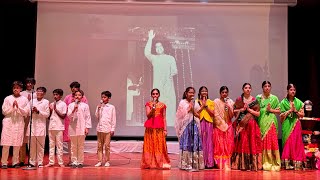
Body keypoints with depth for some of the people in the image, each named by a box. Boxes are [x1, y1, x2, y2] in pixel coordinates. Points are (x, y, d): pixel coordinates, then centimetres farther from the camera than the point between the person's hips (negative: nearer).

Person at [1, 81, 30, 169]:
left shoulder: (24, 100, 7)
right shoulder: (7, 98, 7)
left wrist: (18, 107, -11)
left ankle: (15, 162, 10)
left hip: (19, 122, 1)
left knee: (17, 144, 1)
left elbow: (26, 112, 2)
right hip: (8, 121, 0)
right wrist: (12, 107, -11)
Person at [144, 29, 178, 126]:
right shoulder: (154, 58, 11)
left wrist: (173, 73, -19)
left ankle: (170, 124, 0)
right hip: (157, 86, 1)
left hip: (168, 86, -1)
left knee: (170, 105, -6)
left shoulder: (170, 58, 9)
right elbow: (146, 53, -8)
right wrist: (150, 39, -9)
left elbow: (175, 70, 3)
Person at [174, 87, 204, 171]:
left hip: (194, 125, 5)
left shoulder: (195, 103, 15)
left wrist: (193, 109, -5)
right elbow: (182, 114, -6)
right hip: (186, 125, -4)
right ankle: (185, 164, -3)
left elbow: (198, 115, 10)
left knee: (194, 143, 1)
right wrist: (189, 108, -8)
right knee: (186, 144, -7)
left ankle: (194, 163, 6)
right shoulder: (182, 102, 2)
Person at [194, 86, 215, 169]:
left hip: (208, 123, 1)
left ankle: (209, 162, 2)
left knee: (208, 142, -2)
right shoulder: (196, 102, 10)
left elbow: (212, 114, 2)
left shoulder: (210, 102, 12)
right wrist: (202, 106, -7)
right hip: (199, 123, -1)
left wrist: (206, 106, -5)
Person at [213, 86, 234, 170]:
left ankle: (227, 164, 3)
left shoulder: (230, 102, 9)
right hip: (219, 126, -3)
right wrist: (223, 124, -8)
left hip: (228, 126, 3)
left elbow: (231, 116, 4)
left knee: (228, 145, -1)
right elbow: (216, 115, -5)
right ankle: (219, 164, 0)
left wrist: (229, 108, -12)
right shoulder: (216, 101, -1)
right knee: (219, 145, -4)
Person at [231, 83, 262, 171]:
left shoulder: (254, 100, 6)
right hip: (241, 125, 0)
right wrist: (241, 109, -7)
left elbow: (258, 114, 2)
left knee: (252, 143, -5)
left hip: (251, 125, 0)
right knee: (241, 143, -3)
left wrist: (249, 109, -8)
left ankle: (252, 164, -1)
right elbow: (233, 111, 7)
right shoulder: (238, 100, 8)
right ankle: (241, 164, 2)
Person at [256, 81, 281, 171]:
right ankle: (264, 163, 6)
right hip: (262, 123, 1)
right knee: (263, 142, 0)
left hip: (271, 123, -1)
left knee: (272, 141, -6)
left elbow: (279, 111, 7)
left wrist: (271, 110, -7)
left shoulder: (274, 98, 7)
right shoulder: (258, 98, 10)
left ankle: (273, 163, 0)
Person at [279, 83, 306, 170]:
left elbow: (302, 114, 6)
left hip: (296, 125, 1)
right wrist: (290, 110, -10)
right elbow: (282, 115, 0)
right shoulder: (283, 102, 5)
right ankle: (287, 163, -1)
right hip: (287, 125, -1)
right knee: (287, 142, -4)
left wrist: (295, 110, -9)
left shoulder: (299, 102, 8)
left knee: (296, 143, -3)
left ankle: (297, 163, 0)